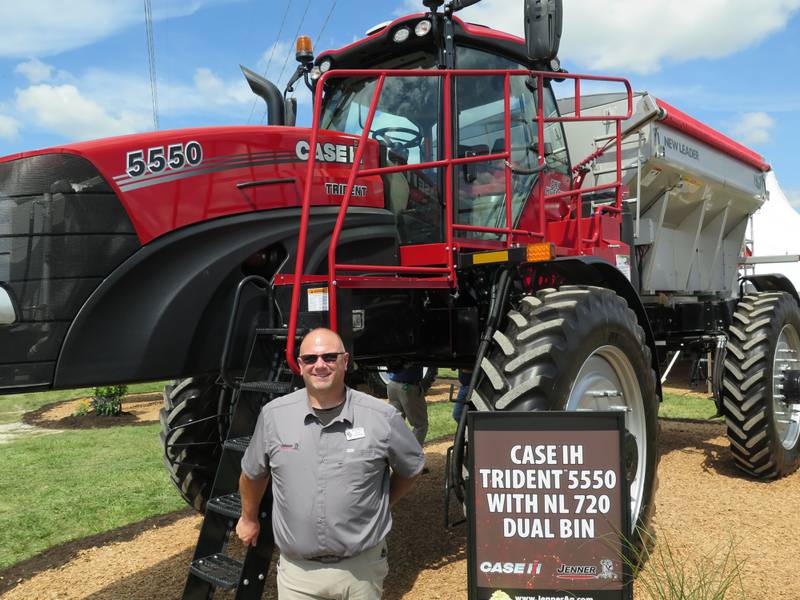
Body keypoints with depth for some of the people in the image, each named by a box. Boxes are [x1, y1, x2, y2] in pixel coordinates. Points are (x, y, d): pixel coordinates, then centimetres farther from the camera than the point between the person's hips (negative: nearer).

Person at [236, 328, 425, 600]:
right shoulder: (273, 415, -6)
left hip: (361, 567, -1)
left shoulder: (383, 417, -11)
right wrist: (249, 519, 23)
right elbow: (253, 474, 12)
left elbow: (411, 468, 8)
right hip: (297, 570, 1)